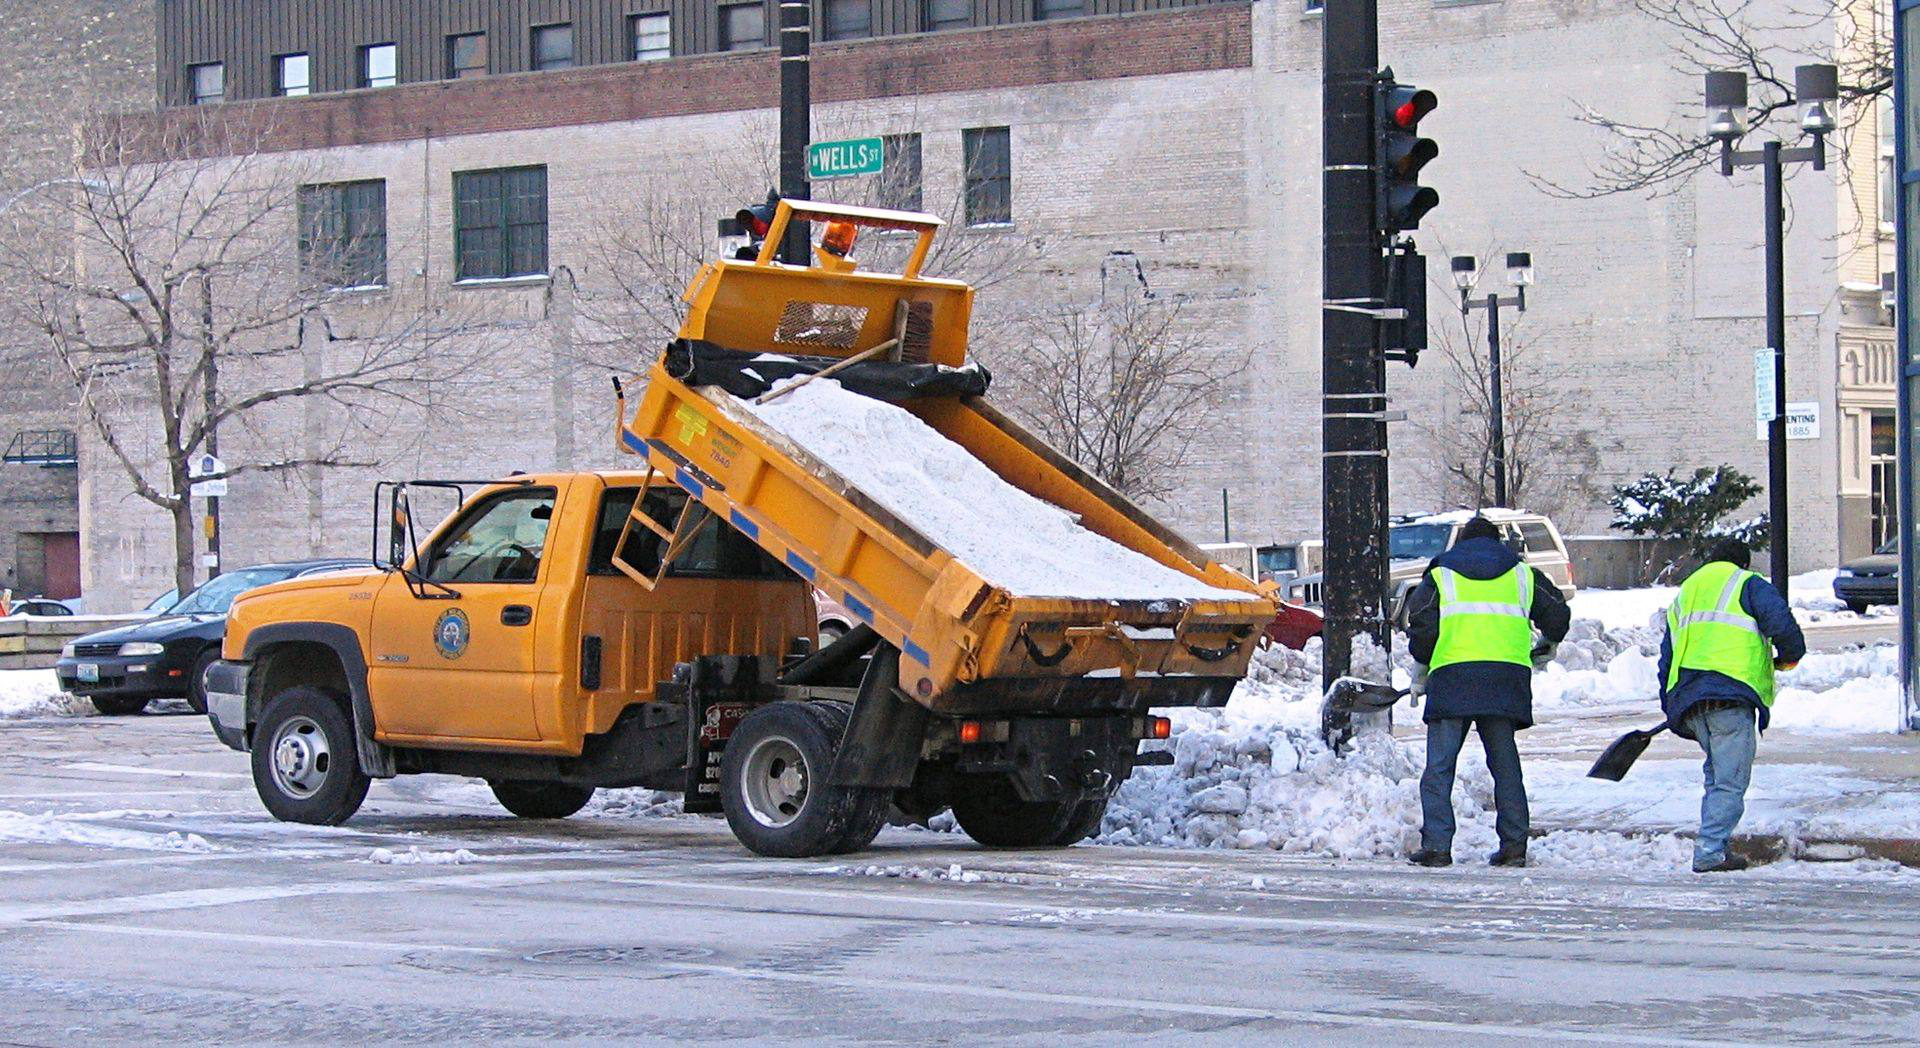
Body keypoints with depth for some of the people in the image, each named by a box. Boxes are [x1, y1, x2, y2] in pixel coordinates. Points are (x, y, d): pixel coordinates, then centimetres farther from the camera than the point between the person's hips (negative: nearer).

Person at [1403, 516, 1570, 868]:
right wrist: (1547, 647, 41)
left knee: (1439, 766, 0)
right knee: (1505, 764, 10)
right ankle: (1513, 844, 6)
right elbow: (1556, 613, 21)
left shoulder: (1440, 575, 13)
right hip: (1507, 677, 3)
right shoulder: (1522, 574, 19)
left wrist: (1422, 670, 19)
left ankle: (1436, 845, -7)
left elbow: (1421, 625, 5)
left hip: (1453, 675, -3)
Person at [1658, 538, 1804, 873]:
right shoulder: (1747, 585, 8)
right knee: (1730, 779, -6)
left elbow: (1667, 656, 28)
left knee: (1717, 772, 19)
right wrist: (1790, 654, 10)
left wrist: (1670, 706, 31)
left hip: (1685, 698, 7)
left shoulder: (1684, 594, 29)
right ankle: (1710, 851, -13)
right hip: (1730, 694, -7)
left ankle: (1713, 845, 13)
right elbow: (1779, 621, -9)